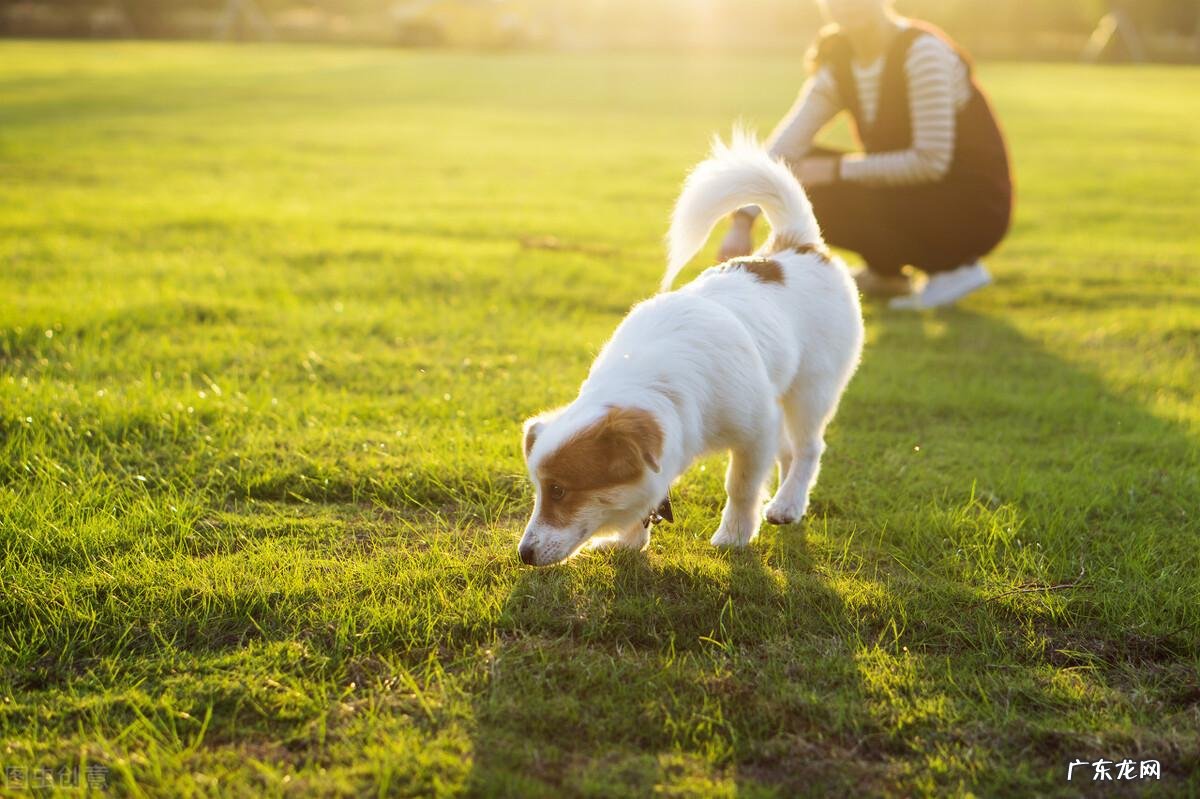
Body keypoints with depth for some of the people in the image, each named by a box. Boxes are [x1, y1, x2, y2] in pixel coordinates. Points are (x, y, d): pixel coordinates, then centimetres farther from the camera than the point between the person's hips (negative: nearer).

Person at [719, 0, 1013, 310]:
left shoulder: (923, 52, -20)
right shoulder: (838, 70, 2)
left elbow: (931, 161, -24)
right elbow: (784, 145, -8)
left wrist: (834, 170, -19)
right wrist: (742, 223, -21)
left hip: (971, 209, -8)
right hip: (916, 196, 8)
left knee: (820, 196, -22)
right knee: (797, 173, -1)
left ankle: (952, 267, -6)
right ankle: (888, 274, 10)